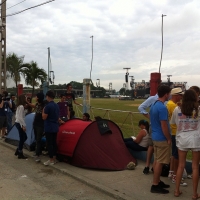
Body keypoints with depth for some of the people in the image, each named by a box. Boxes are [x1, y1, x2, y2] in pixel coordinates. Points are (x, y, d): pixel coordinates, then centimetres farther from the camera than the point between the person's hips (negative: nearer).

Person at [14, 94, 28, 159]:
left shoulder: (18, 106, 12)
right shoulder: (21, 106, -18)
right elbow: (20, 117, -22)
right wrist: (23, 125, -20)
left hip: (17, 123, 10)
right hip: (19, 124, -10)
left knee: (24, 137, 17)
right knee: (22, 139, -1)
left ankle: (18, 151, 23)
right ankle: (20, 154, 7)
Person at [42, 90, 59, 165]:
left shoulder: (48, 106, -17)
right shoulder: (57, 106, 9)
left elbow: (44, 117, -14)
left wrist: (43, 111, 0)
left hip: (49, 128, -8)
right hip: (55, 127, 8)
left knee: (49, 144, -2)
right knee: (54, 143, 13)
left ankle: (51, 160, 3)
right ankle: (54, 159, 20)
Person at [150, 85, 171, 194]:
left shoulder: (153, 105, 9)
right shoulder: (162, 107, -22)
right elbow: (164, 126, -22)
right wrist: (169, 139, -12)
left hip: (155, 137, 9)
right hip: (162, 139, -9)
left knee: (157, 160, 16)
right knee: (160, 162, -2)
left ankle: (157, 181, 27)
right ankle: (155, 185, 5)